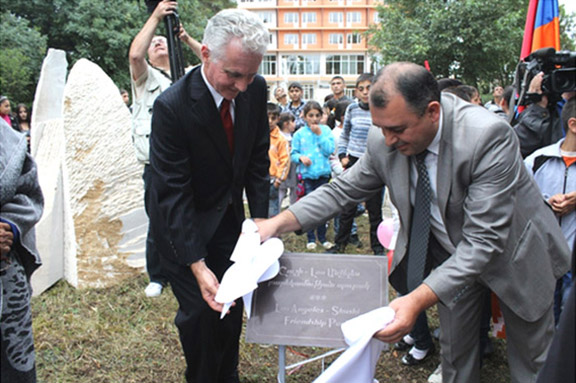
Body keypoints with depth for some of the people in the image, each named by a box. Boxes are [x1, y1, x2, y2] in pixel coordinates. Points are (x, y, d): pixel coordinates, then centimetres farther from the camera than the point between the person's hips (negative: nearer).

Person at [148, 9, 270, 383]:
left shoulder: (256, 89, -12)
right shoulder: (172, 106, -27)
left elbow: (258, 160, 0)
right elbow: (172, 193, -26)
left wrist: (259, 219, -6)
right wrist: (197, 265, -29)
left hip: (229, 218, 5)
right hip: (183, 224, -5)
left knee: (233, 305, 13)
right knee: (202, 312, 1)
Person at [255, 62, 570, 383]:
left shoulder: (489, 136, -36)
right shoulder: (383, 142, -21)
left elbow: (483, 239, -37)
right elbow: (345, 189, -6)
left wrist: (419, 299, -47)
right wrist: (279, 223, -20)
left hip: (514, 251, -3)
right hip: (452, 256, 3)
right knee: (456, 356, 16)